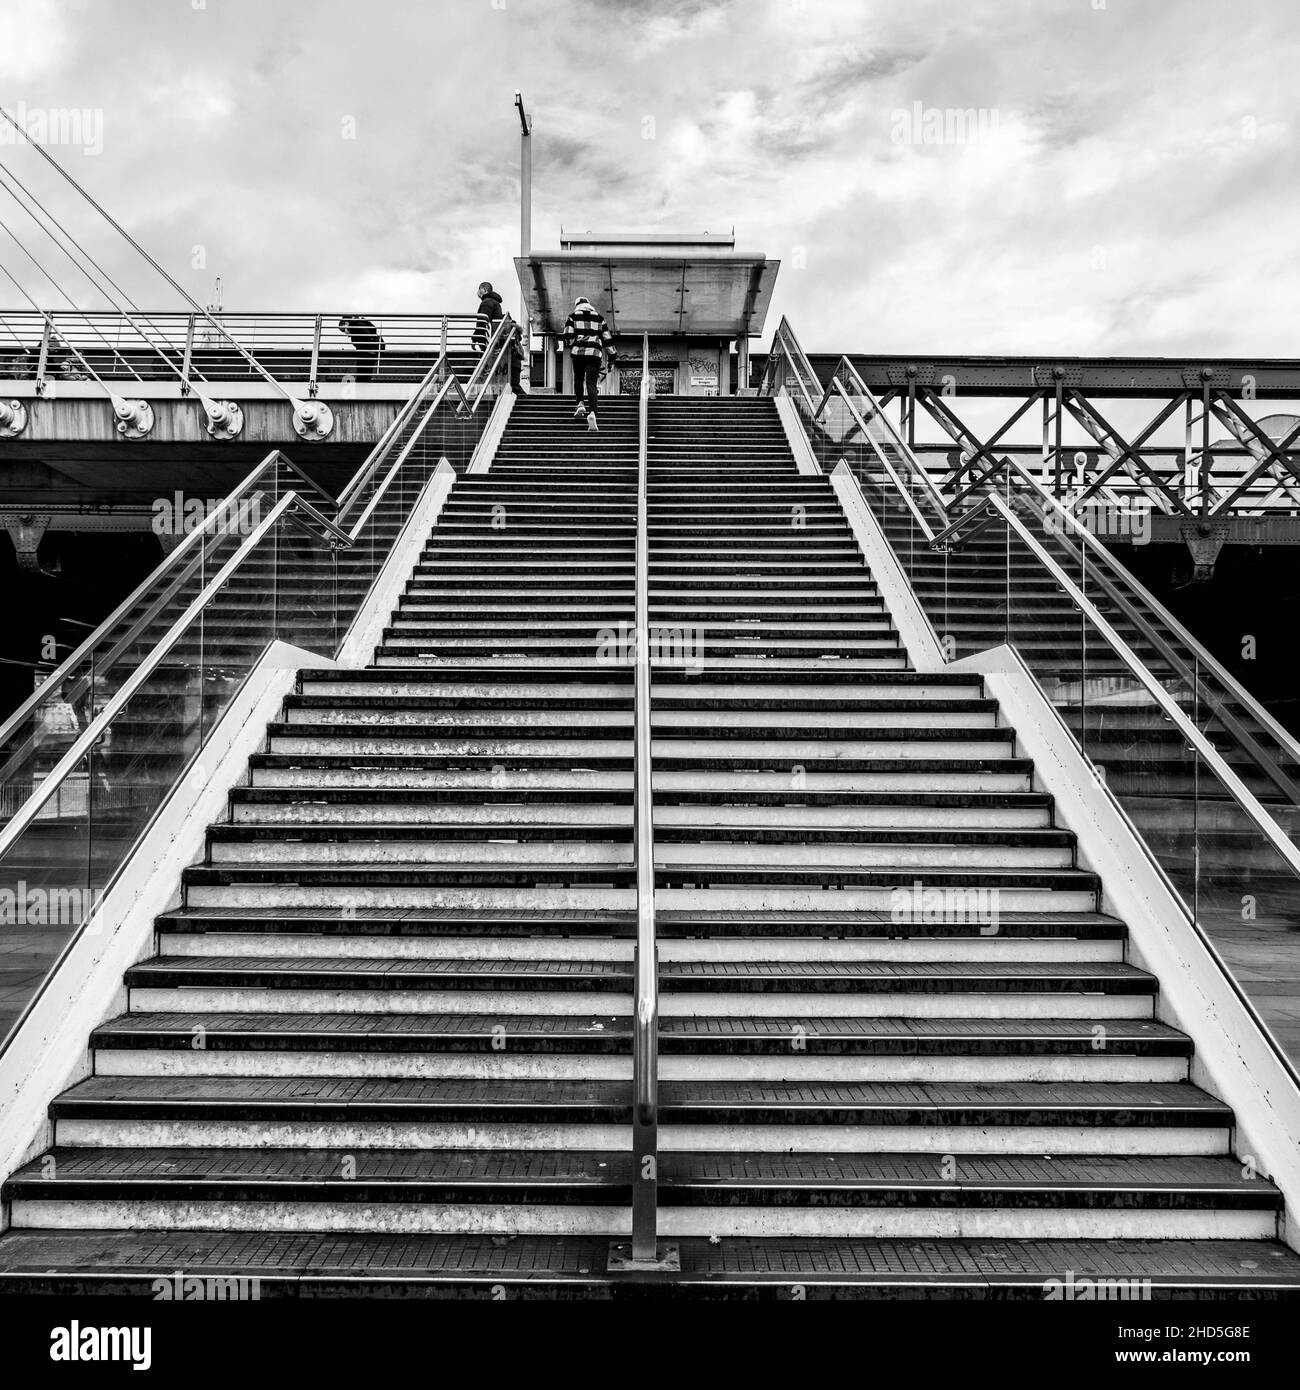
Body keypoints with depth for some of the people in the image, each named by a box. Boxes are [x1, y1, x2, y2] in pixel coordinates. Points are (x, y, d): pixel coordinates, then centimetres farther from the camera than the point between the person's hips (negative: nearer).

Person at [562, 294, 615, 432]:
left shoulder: (572, 317, 10)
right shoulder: (599, 317, 15)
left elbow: (568, 335, -2)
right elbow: (607, 337, 15)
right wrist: (611, 355, 21)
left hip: (577, 352, 0)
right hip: (595, 353, 0)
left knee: (578, 379, 24)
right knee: (591, 383, -6)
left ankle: (580, 404, 8)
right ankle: (592, 412, -25)